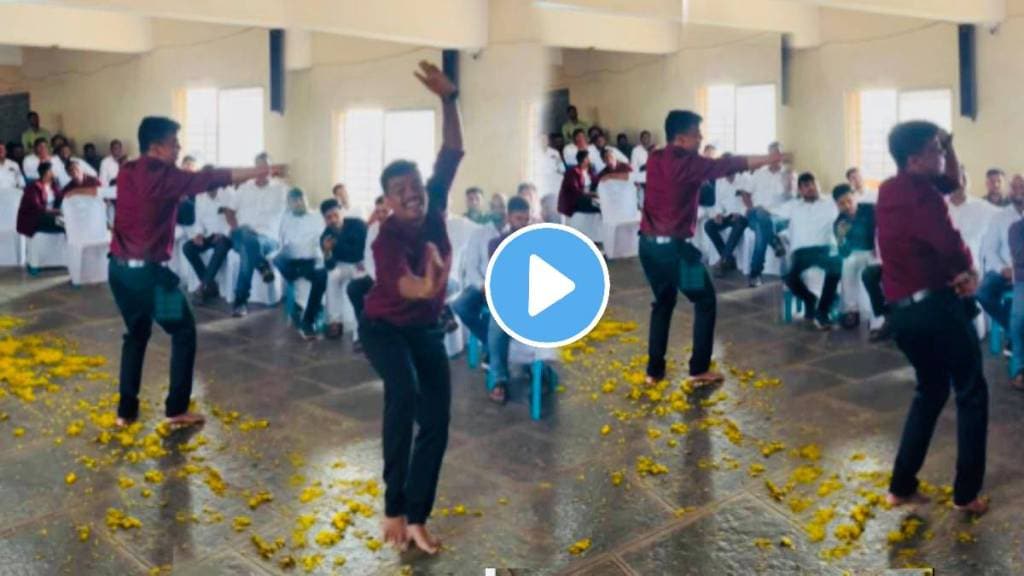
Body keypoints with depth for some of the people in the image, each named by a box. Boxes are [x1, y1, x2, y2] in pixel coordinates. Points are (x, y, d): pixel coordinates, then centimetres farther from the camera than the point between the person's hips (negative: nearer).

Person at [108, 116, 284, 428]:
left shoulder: (127, 173, 9)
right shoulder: (164, 176, -13)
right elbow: (213, 178, -11)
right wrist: (262, 171, -5)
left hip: (120, 268, 7)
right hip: (148, 271, -7)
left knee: (136, 334, 21)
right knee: (184, 332, 8)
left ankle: (126, 410, 20)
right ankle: (176, 409, 9)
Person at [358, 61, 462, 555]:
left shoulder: (434, 206, -10)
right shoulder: (387, 239, -25)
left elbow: (452, 152, -9)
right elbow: (404, 285, -44)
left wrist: (448, 99, -20)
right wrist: (422, 284, -66)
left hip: (427, 329, 6)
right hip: (384, 327, -6)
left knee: (437, 420, -4)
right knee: (405, 390, -32)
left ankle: (417, 519, 4)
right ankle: (394, 507, -21)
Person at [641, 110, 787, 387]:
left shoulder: (655, 159, 8)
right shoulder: (688, 163, -12)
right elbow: (728, 165, -9)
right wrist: (769, 159, -1)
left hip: (649, 243, 7)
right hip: (674, 246, -7)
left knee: (663, 302, 20)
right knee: (705, 301, 9)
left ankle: (654, 370, 18)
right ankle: (699, 369, 9)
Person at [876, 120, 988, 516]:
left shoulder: (892, 189, 11)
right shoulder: (918, 192, -16)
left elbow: (952, 182, 24)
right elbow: (951, 246, -26)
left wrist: (948, 145, 9)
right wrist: (970, 272, -6)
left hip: (903, 311, 8)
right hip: (937, 305, -8)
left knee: (930, 390, 22)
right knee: (971, 394, 7)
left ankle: (901, 487, 18)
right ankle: (966, 494, 10)